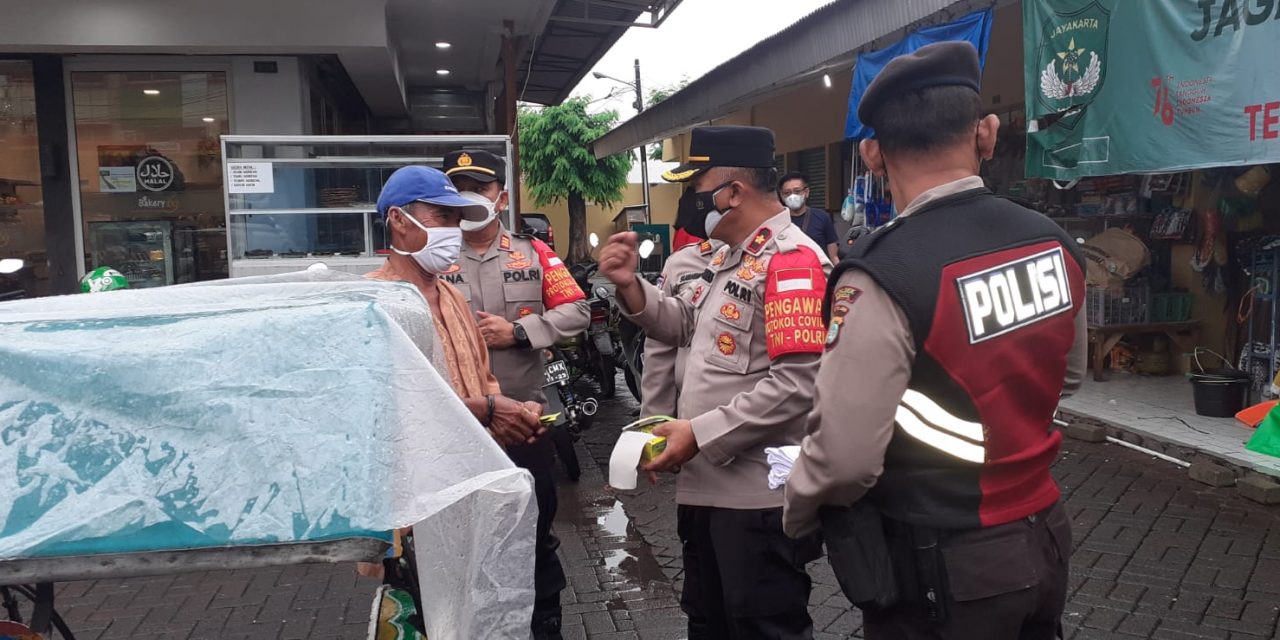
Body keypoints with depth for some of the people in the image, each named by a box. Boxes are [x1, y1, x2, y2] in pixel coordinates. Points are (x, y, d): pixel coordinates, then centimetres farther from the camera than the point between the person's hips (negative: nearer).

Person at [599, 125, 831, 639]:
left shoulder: (792, 260, -19)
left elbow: (796, 385, -27)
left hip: (758, 497, -10)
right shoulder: (728, 256, 13)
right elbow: (684, 327, 22)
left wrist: (699, 433, -22)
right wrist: (630, 284, 5)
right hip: (707, 484, 10)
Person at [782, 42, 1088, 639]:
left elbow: (845, 457, -25)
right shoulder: (1054, 244, -4)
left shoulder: (882, 277, -26)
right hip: (1044, 539, 6)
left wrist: (797, 512, -6)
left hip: (942, 569, -6)